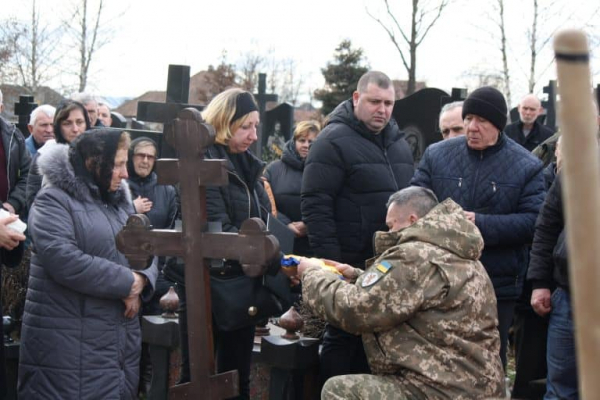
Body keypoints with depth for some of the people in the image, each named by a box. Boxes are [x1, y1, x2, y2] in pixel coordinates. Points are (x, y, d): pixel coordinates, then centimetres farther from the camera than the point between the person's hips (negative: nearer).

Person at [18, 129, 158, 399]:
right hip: (69, 342, -7)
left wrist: (141, 280, -9)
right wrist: (127, 282, -17)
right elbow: (64, 260, -23)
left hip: (122, 337, 7)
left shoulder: (120, 199, 16)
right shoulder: (54, 200, -9)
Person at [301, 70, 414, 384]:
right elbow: (315, 205, -15)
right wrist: (330, 261, -19)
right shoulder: (334, 141, -10)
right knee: (343, 337, 2)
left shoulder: (398, 142, 13)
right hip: (350, 264, -7)